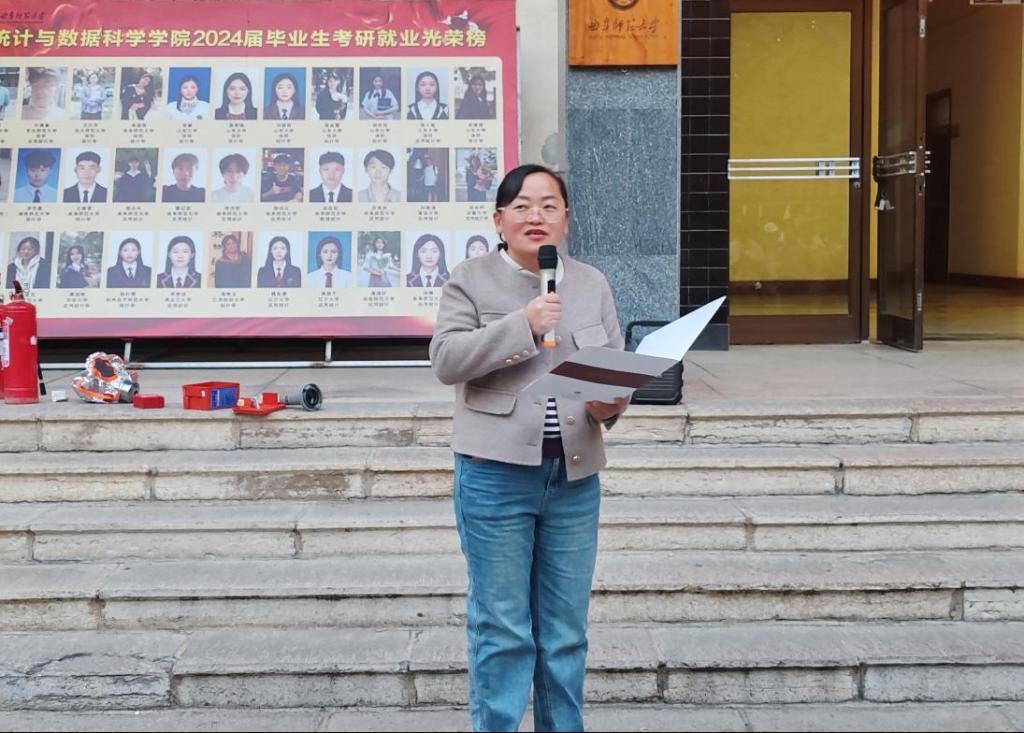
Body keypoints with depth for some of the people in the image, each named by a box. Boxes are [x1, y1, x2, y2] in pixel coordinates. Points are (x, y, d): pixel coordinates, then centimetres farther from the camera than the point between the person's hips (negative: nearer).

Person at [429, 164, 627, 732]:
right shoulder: (471, 280, 0)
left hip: (574, 475, 4)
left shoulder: (592, 285, 11)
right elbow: (445, 359, -10)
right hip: (496, 473, -3)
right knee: (501, 627, 3)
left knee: (566, 627, 11)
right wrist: (520, 324, -19)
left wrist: (611, 403, -9)